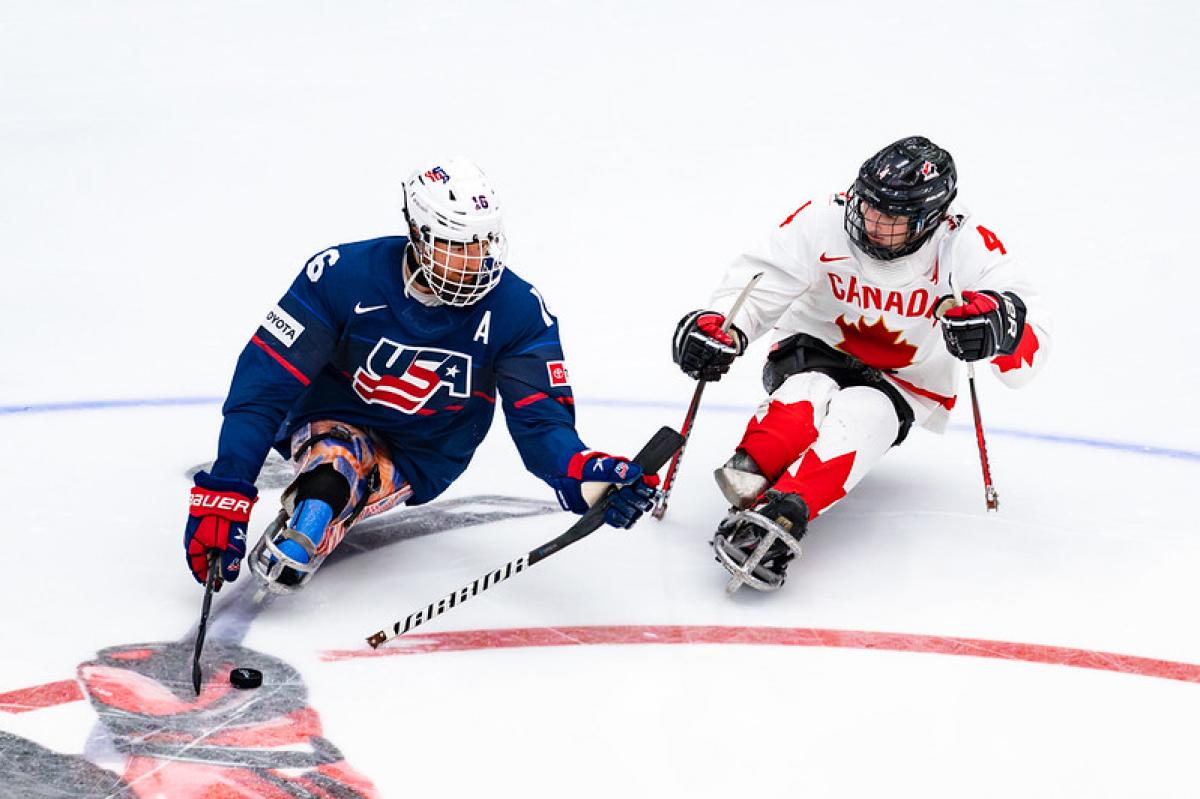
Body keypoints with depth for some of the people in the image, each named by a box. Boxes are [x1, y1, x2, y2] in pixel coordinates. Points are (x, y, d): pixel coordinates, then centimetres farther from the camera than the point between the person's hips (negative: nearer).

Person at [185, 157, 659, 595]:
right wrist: (223, 493, -28)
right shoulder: (345, 276, -21)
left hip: (419, 464, 1)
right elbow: (264, 383, -20)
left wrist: (579, 473, -40)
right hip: (331, 424, -1)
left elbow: (539, 418, -16)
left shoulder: (517, 310, -16)